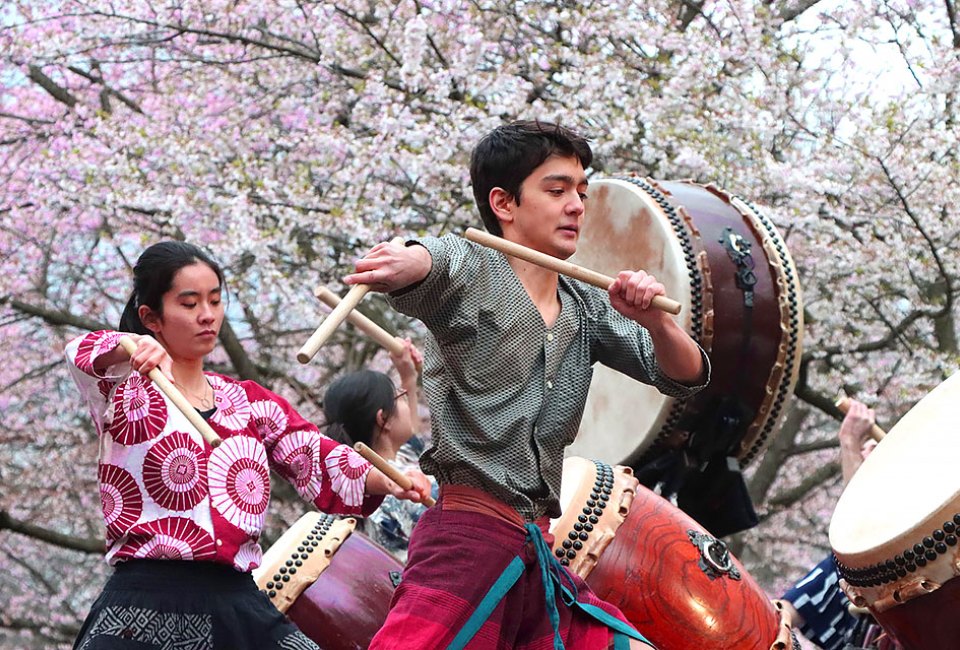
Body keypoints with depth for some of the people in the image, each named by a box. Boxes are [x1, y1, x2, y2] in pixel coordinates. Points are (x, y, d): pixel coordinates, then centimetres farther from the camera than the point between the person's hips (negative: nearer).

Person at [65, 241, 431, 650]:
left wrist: (386, 479, -16)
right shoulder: (126, 390, 5)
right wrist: (133, 347, -41)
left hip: (239, 605, 4)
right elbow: (82, 355, -17)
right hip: (144, 603, -4)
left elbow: (319, 463, 5)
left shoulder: (252, 403, 18)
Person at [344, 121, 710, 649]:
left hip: (538, 551, 7)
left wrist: (653, 320, -11)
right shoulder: (472, 272, -3)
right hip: (466, 542, -7)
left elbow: (684, 376, 12)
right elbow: (433, 263, -27)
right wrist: (402, 262, -53)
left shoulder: (588, 308, 17)